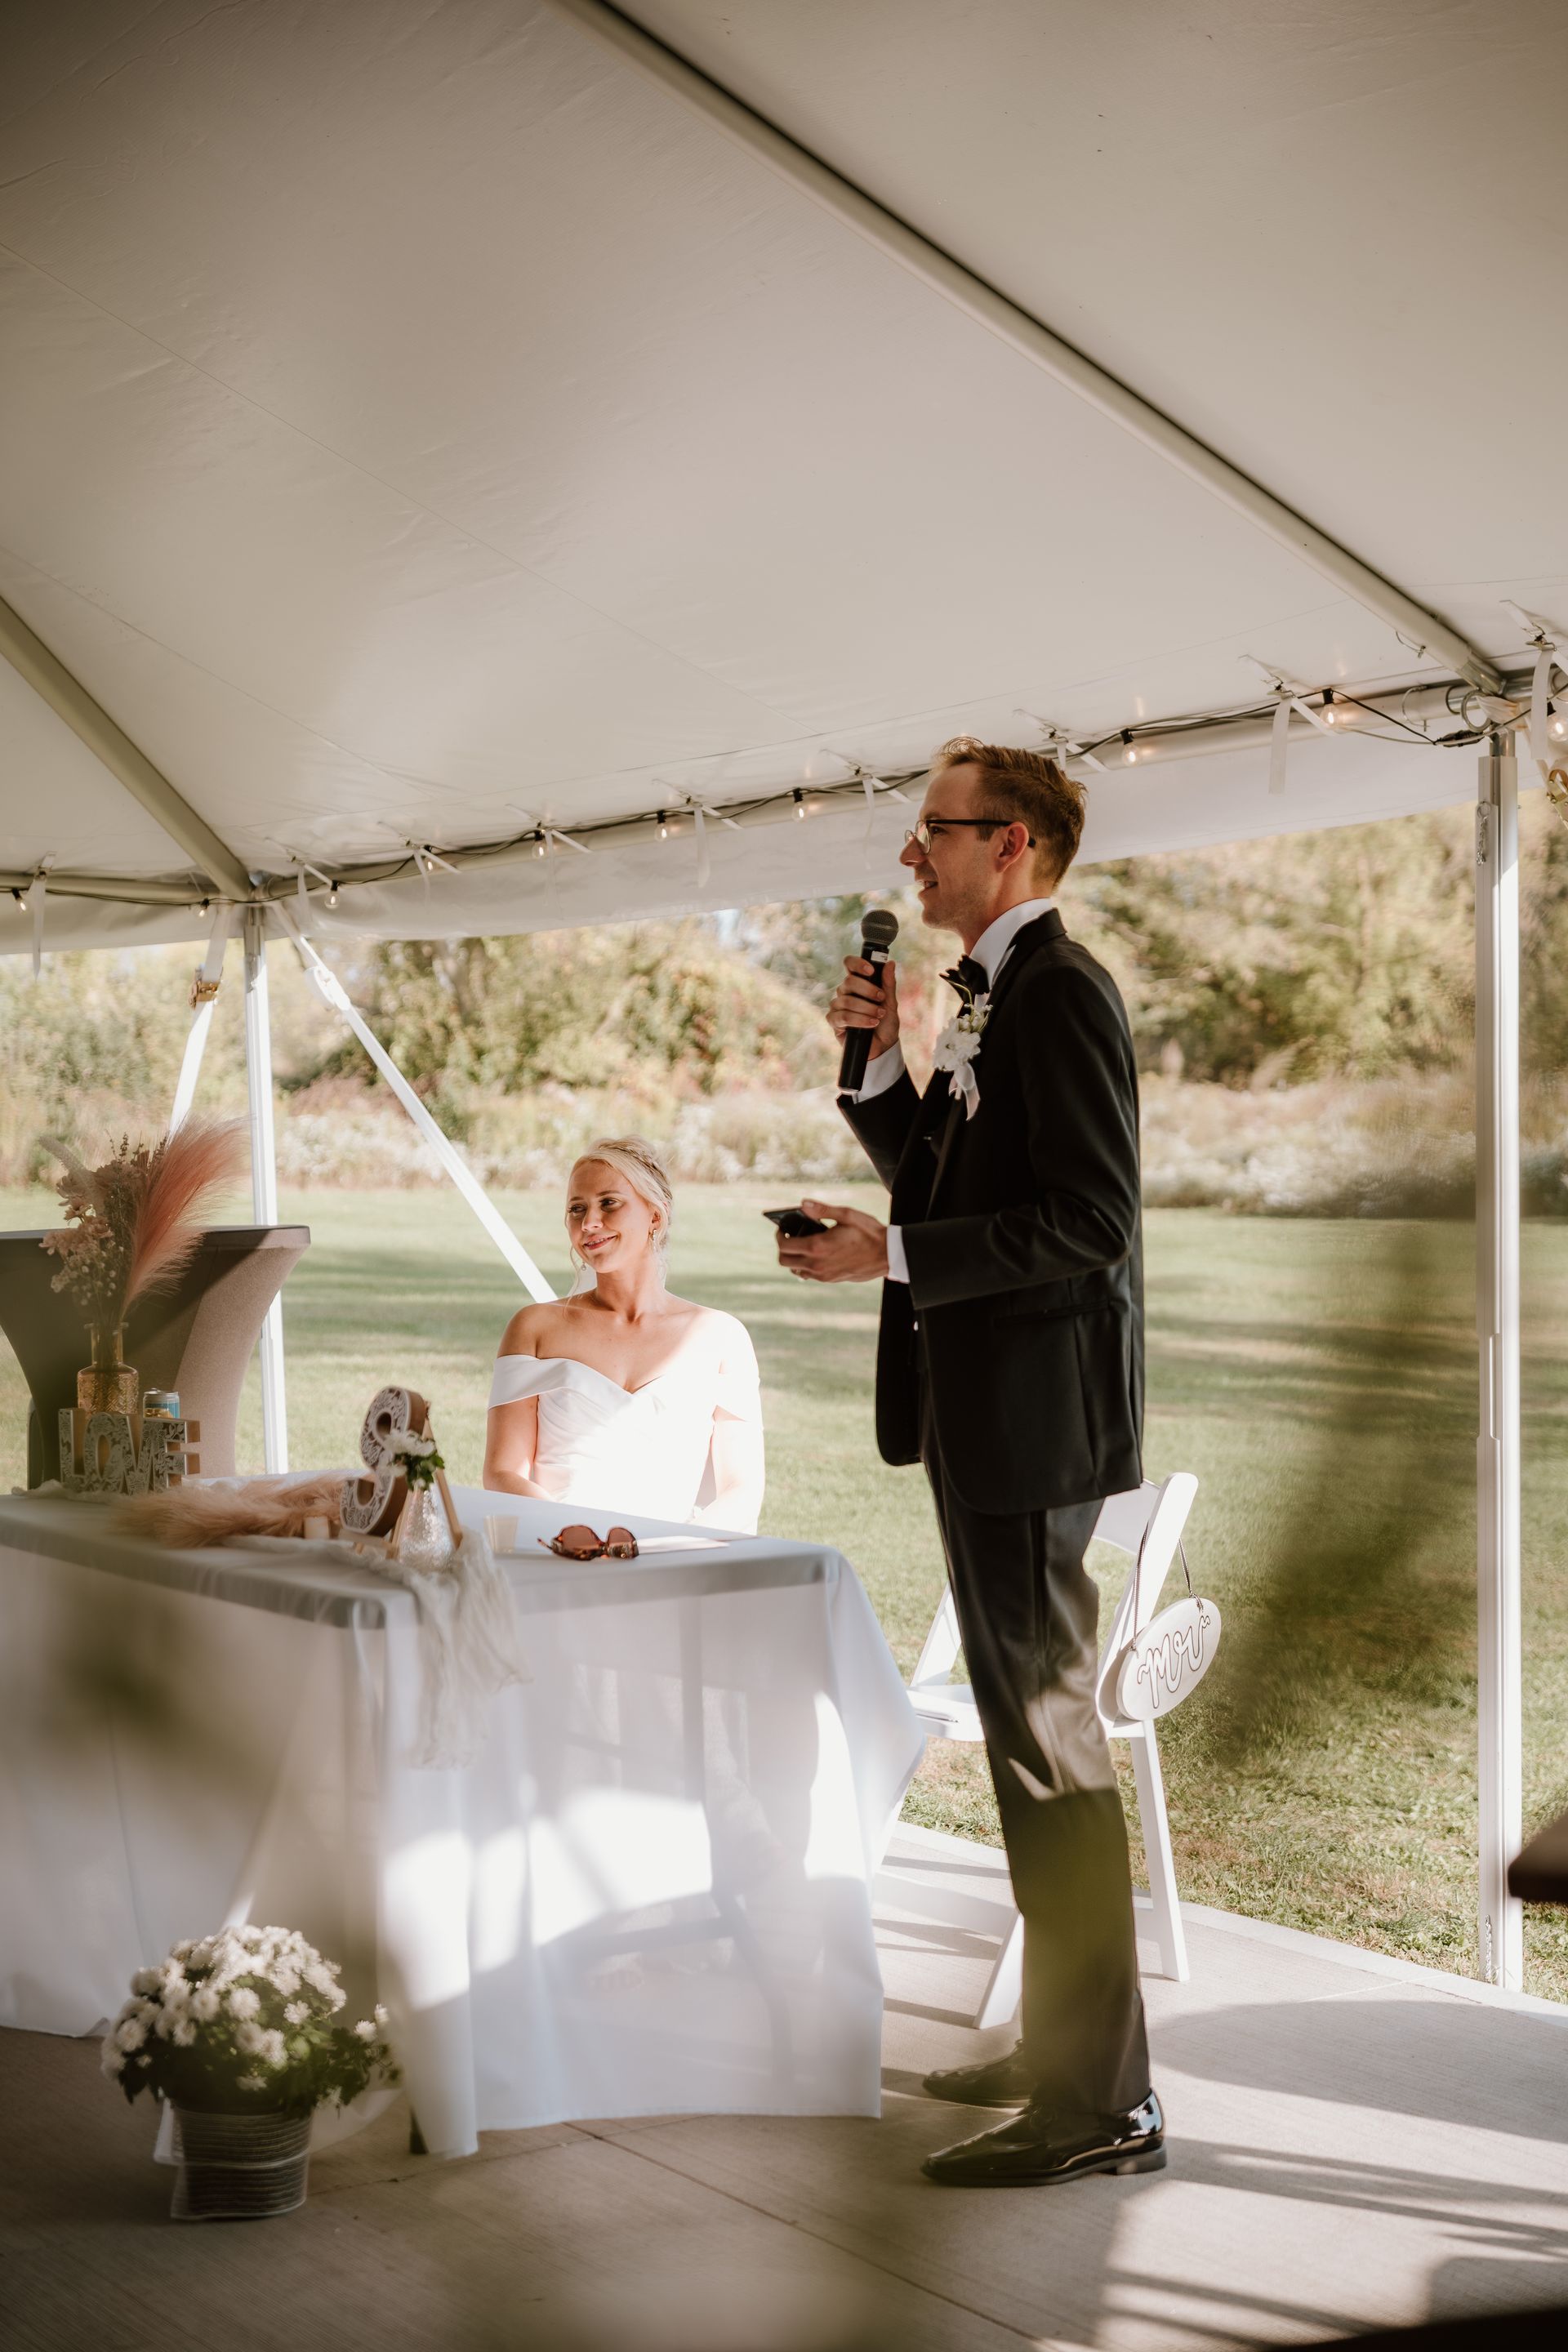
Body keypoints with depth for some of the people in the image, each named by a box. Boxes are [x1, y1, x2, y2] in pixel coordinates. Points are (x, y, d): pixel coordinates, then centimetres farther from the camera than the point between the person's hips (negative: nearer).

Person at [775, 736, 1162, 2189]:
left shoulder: (1059, 991, -15)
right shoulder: (989, 998, 16)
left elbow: (1087, 1220, -22)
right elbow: (946, 1185, 18)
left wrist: (889, 1254, -19)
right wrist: (878, 1062, 5)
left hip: (1032, 1415, -11)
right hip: (981, 1415, 11)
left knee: (1049, 1742, -6)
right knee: (1027, 1732, 17)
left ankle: (1102, 2101, 3)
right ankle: (1060, 2044, 30)